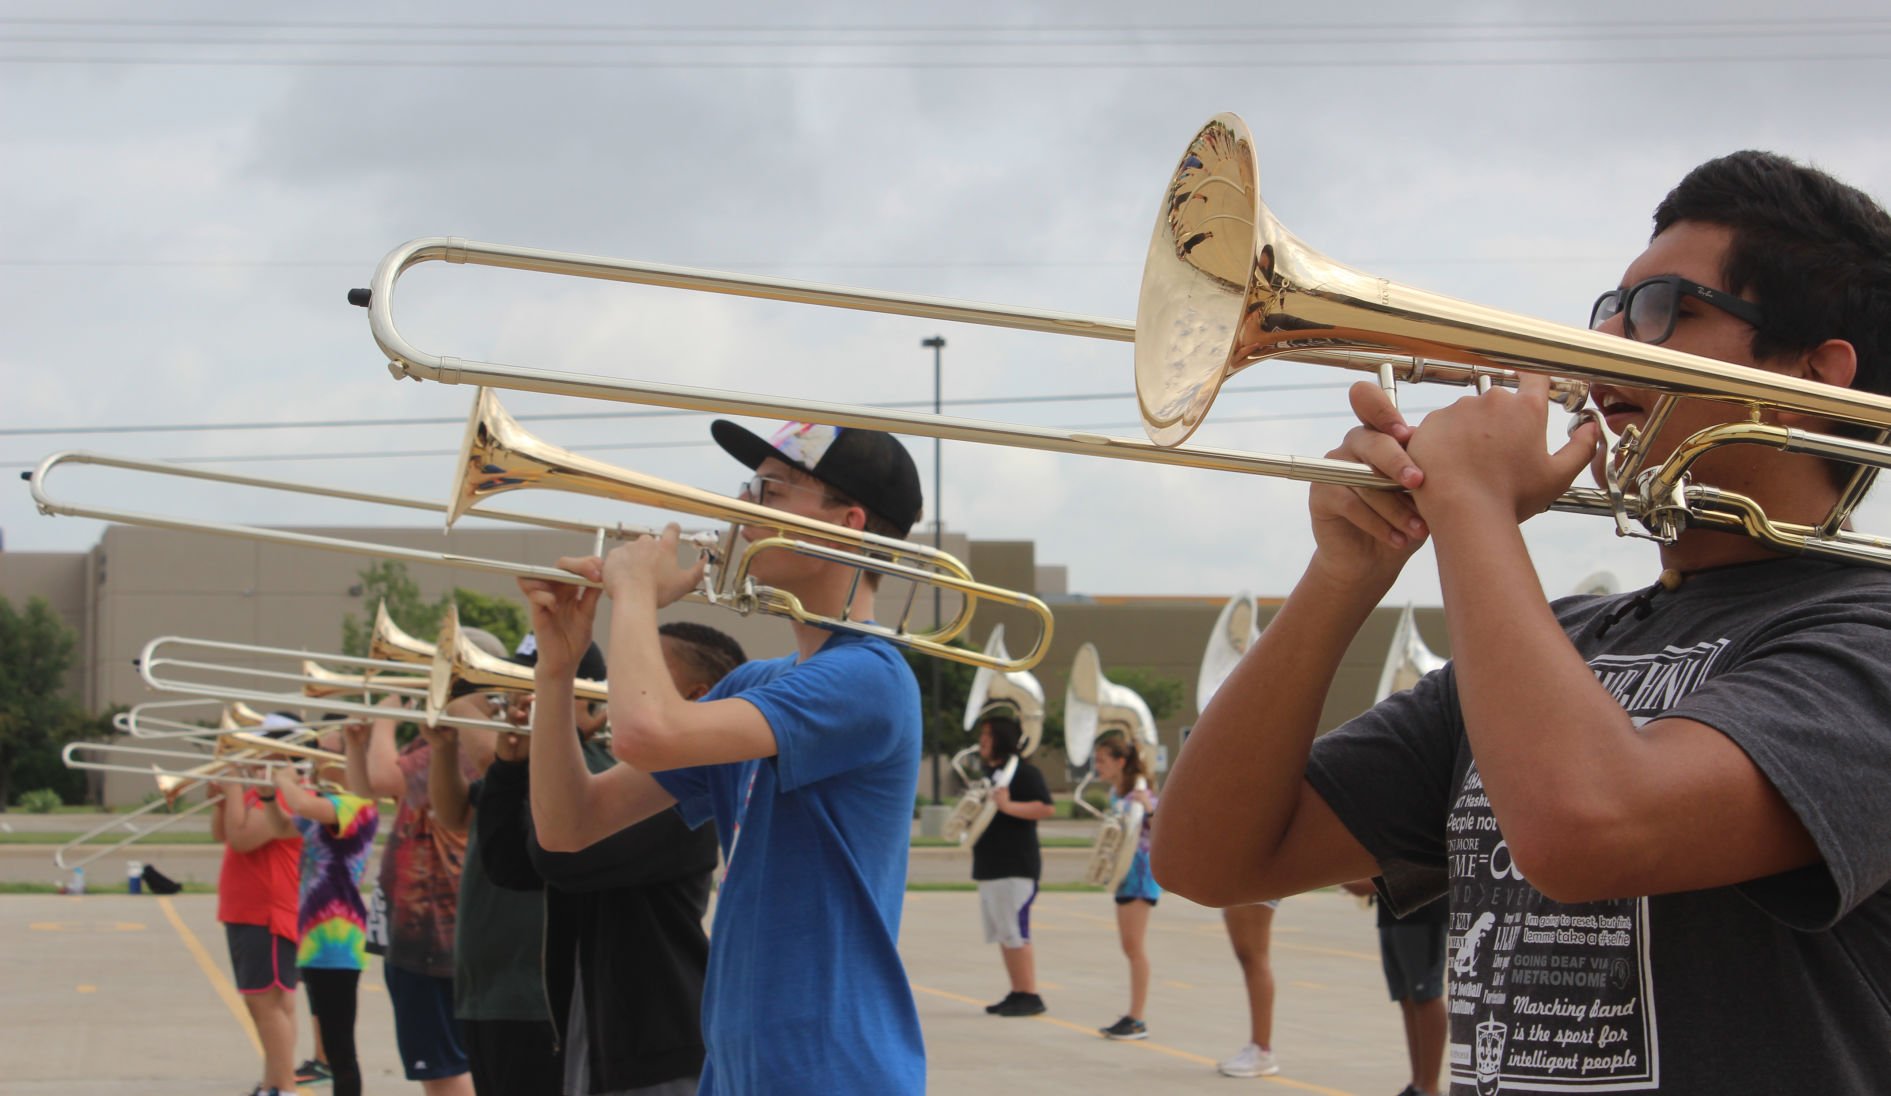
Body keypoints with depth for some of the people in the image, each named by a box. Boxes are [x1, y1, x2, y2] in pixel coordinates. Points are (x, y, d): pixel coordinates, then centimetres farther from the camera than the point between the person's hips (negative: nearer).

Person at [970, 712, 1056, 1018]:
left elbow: (1048, 808, -20)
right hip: (988, 865, 10)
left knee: (1015, 933, -10)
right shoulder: (987, 772, 18)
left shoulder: (1024, 772, -9)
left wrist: (1008, 806, -25)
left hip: (1016, 865, -10)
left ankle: (1030, 996, -7)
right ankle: (1017, 993, 15)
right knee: (1001, 935, 10)